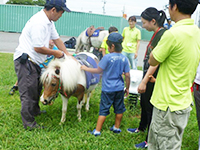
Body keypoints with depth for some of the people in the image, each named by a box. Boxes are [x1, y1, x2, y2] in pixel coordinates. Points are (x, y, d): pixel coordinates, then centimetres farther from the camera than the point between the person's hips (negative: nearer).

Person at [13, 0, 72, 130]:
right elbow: (38, 48, -25)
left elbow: (57, 39, 17)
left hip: (34, 61, 11)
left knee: (37, 87, 24)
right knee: (28, 91, -4)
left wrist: (67, 54, 11)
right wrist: (56, 53, -12)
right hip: (25, 61, -11)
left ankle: (35, 111, 44)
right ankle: (28, 122, 6)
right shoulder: (38, 22, -25)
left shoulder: (49, 22, 8)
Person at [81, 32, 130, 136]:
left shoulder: (107, 57, -16)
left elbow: (99, 70, -9)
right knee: (119, 108, 16)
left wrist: (86, 68, 4)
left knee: (104, 110, 2)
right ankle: (117, 127, 29)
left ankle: (97, 131, 9)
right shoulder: (124, 59, -2)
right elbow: (127, 75, 0)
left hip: (108, 89, -4)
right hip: (119, 88, 4)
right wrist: (127, 88, 11)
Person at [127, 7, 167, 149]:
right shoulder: (157, 34, 8)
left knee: (150, 107, 3)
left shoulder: (162, 34, -21)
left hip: (153, 79, -9)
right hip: (149, 77, 9)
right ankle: (142, 128, 47)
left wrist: (144, 81, -25)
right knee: (144, 103, 24)